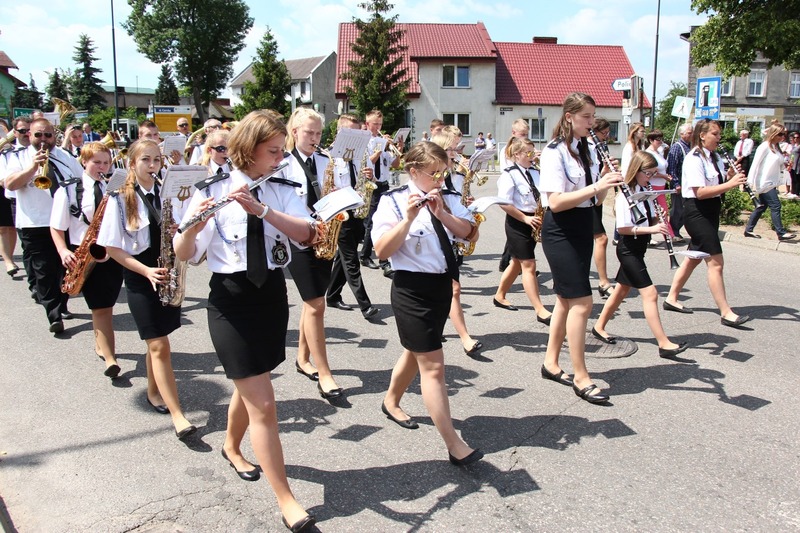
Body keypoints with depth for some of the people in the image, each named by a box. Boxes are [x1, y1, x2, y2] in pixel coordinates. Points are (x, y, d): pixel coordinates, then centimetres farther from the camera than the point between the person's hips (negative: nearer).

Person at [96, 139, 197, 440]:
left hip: (168, 275, 4)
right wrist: (146, 271, -17)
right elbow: (112, 248, -7)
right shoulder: (120, 200, -7)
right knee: (159, 345, -7)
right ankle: (177, 415, -6)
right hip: (140, 279, -4)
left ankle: (154, 393, 36)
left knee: (157, 343, 15)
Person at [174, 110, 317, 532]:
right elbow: (184, 254, -14)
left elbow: (306, 233, -16)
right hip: (231, 302, -5)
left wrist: (261, 209, -29)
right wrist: (192, 227, -35)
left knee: (250, 385, 23)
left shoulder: (282, 191, 1)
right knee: (263, 406, -5)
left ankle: (232, 447, 52)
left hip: (273, 296, 5)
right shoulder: (212, 191, -10)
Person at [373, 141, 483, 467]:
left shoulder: (448, 200, 6)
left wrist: (442, 213, -17)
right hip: (412, 289, -7)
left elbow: (470, 234, -4)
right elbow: (382, 251, -19)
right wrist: (409, 217, -28)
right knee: (433, 367, -7)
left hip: (443, 285, 7)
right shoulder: (393, 202, -10)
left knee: (417, 353, 22)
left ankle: (391, 402, 47)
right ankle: (454, 445, -3)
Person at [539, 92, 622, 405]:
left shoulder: (587, 151, 11)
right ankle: (581, 378, 1)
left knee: (567, 300, 13)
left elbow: (596, 199, 12)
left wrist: (607, 184, -8)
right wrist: (595, 186, -27)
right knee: (582, 302, -9)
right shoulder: (554, 153, -12)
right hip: (561, 232, -8)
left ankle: (551, 364, 26)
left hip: (583, 230, 8)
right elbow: (555, 202, -22)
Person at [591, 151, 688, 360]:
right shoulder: (625, 195, -17)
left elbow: (650, 219, 16)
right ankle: (664, 344, -9)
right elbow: (622, 228, -22)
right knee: (650, 293, -11)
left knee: (622, 289, 17)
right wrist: (650, 229, -28)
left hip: (638, 248, 9)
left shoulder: (645, 192, 8)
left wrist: (659, 223, -6)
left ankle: (599, 327, 32)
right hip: (628, 249, -9)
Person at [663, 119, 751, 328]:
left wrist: (730, 177, -3)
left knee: (694, 258, 16)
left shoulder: (714, 157, 11)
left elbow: (717, 186, 16)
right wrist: (730, 184, -26)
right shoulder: (694, 159, -15)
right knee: (716, 262, -9)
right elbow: (700, 192, -24)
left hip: (711, 211, 10)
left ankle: (671, 299, 27)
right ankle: (726, 313, -5)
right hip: (697, 212, -10)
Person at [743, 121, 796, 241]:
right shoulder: (765, 147, -11)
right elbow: (756, 164, -16)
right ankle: (781, 233, -6)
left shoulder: (776, 148, 14)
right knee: (775, 206, -9)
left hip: (771, 183, 9)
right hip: (765, 183, -9)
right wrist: (752, 183, -19)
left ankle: (748, 230, 15)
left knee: (762, 206, 10)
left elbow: (780, 165, 20)